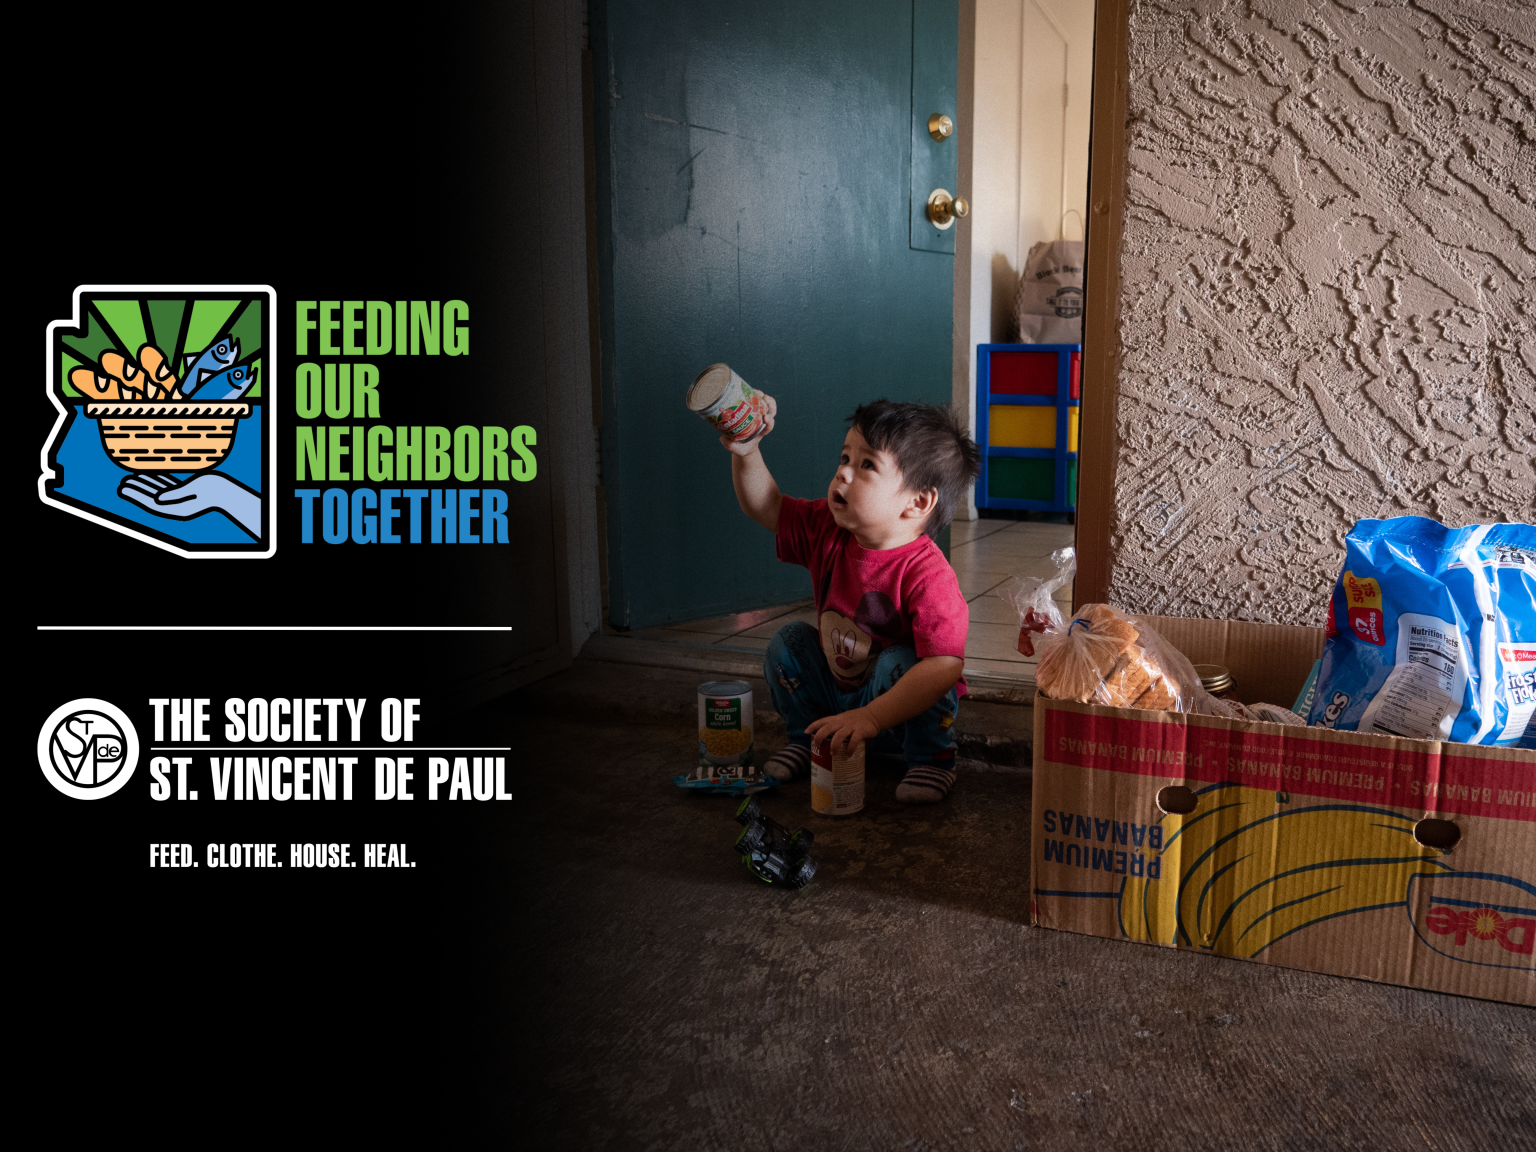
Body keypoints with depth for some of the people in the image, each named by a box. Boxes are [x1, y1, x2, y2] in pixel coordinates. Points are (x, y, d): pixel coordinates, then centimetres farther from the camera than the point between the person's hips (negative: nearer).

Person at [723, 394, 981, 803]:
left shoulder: (927, 574, -32)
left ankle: (931, 757, -10)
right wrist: (745, 452, -16)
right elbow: (766, 508, 2)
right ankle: (808, 735, 11)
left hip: (906, 708, -6)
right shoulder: (828, 531, -10)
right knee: (789, 641, -5)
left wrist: (872, 717, -43)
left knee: (900, 661, -33)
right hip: (835, 695, 6)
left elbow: (946, 665, -39)